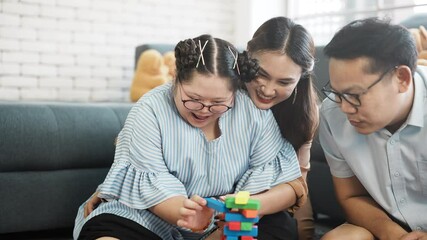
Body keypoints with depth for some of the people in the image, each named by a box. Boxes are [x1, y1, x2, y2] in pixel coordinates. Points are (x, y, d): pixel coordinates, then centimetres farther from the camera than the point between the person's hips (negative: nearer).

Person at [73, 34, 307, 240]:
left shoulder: (255, 112, -9)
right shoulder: (150, 110, -12)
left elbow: (291, 184, -12)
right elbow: (151, 186, -18)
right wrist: (186, 214, -40)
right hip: (156, 217, -2)